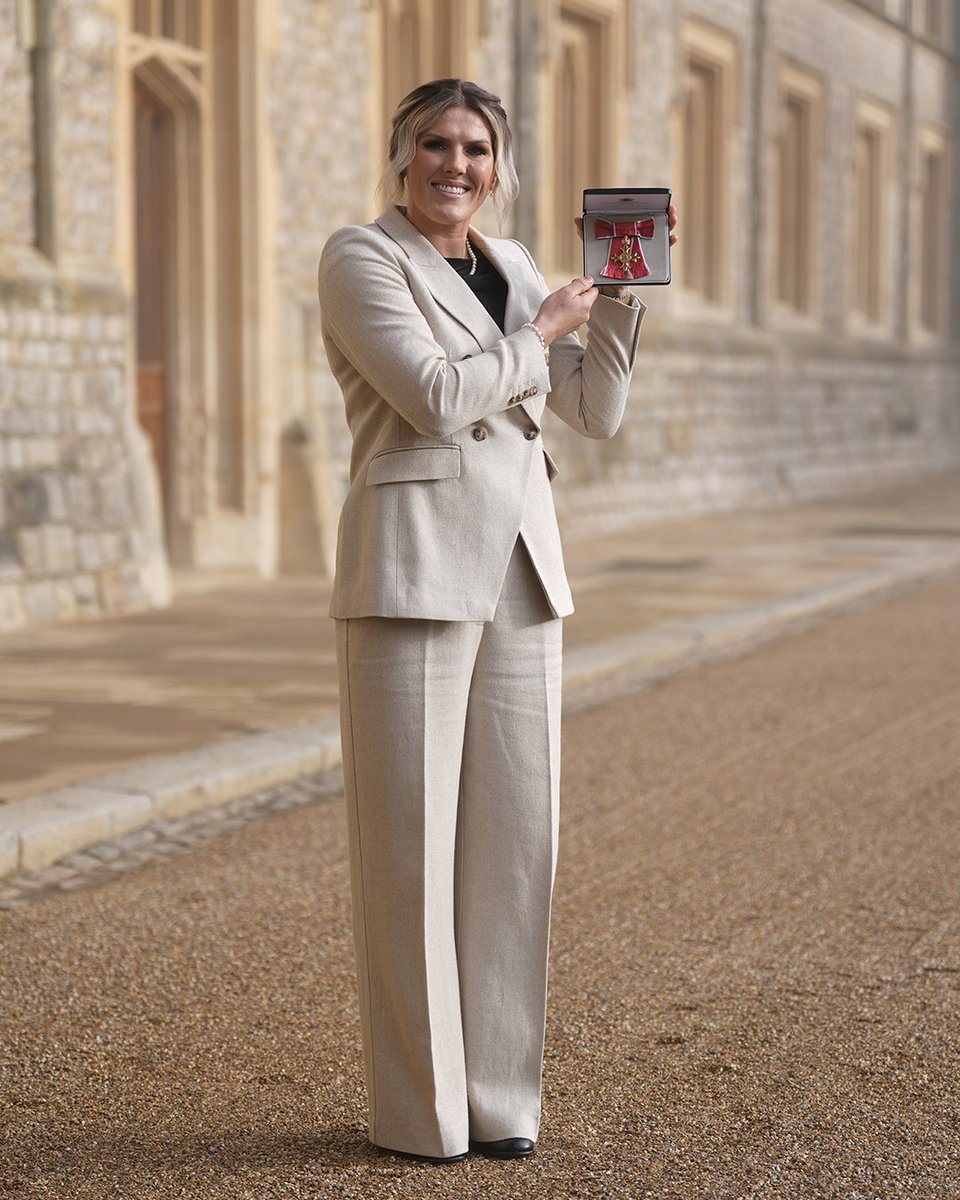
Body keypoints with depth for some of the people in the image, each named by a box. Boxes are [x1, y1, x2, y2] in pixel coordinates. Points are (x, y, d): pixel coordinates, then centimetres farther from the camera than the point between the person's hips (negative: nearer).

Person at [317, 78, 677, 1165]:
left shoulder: (510, 268, 17)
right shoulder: (359, 258, -4)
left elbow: (596, 413, 13)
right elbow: (435, 398, -17)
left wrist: (619, 293, 3)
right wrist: (544, 332, -5)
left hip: (520, 569, 7)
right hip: (410, 565, -6)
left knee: (515, 831, 7)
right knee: (409, 836, -1)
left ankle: (499, 1092, 18)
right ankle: (413, 1108, 9)